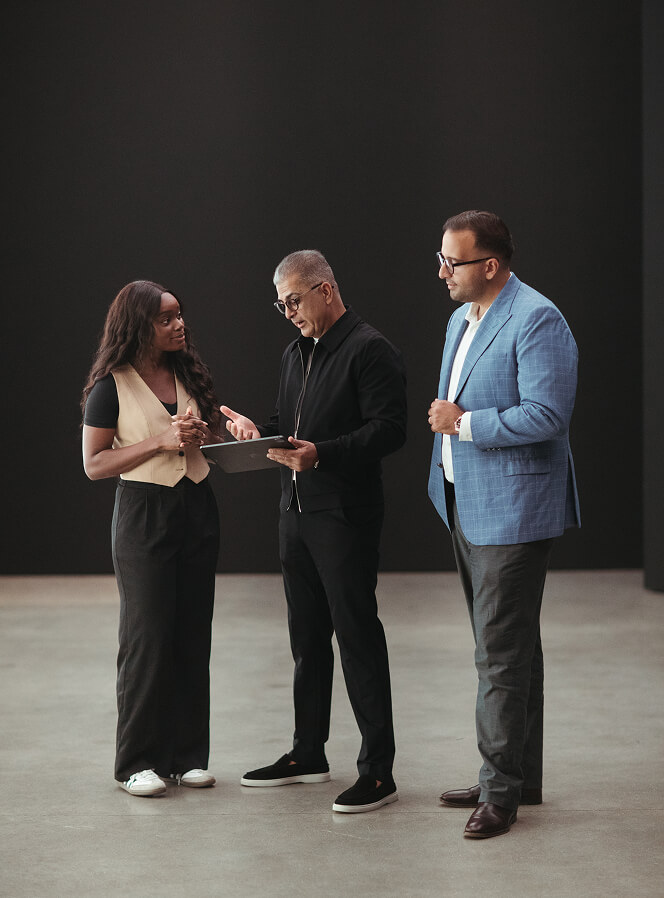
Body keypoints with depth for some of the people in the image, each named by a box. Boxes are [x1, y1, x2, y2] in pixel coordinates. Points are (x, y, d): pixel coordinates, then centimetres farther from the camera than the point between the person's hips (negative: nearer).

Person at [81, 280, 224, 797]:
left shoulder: (189, 374, 10)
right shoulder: (111, 387, -7)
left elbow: (213, 439, 22)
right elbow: (94, 464, -10)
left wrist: (203, 433, -3)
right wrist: (160, 442, -18)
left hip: (197, 508, 5)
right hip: (144, 514, -5)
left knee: (194, 634, 6)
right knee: (148, 637, -2)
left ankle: (188, 755, 15)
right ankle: (139, 763, 6)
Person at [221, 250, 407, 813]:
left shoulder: (369, 350, -10)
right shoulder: (296, 355, 18)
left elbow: (389, 428, -19)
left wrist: (321, 454, -28)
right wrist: (260, 432, 5)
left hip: (346, 514, -9)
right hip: (296, 512, 9)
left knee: (357, 635, -6)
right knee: (307, 636, 16)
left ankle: (378, 770, -1)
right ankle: (308, 754, 27)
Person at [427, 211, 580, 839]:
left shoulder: (537, 321, -16)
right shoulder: (461, 319, 14)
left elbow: (546, 415, -24)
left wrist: (463, 423, -19)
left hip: (512, 510, -10)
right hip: (466, 505, 10)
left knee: (501, 653, -7)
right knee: (506, 646, 16)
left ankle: (500, 788, 1)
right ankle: (521, 778, 25)